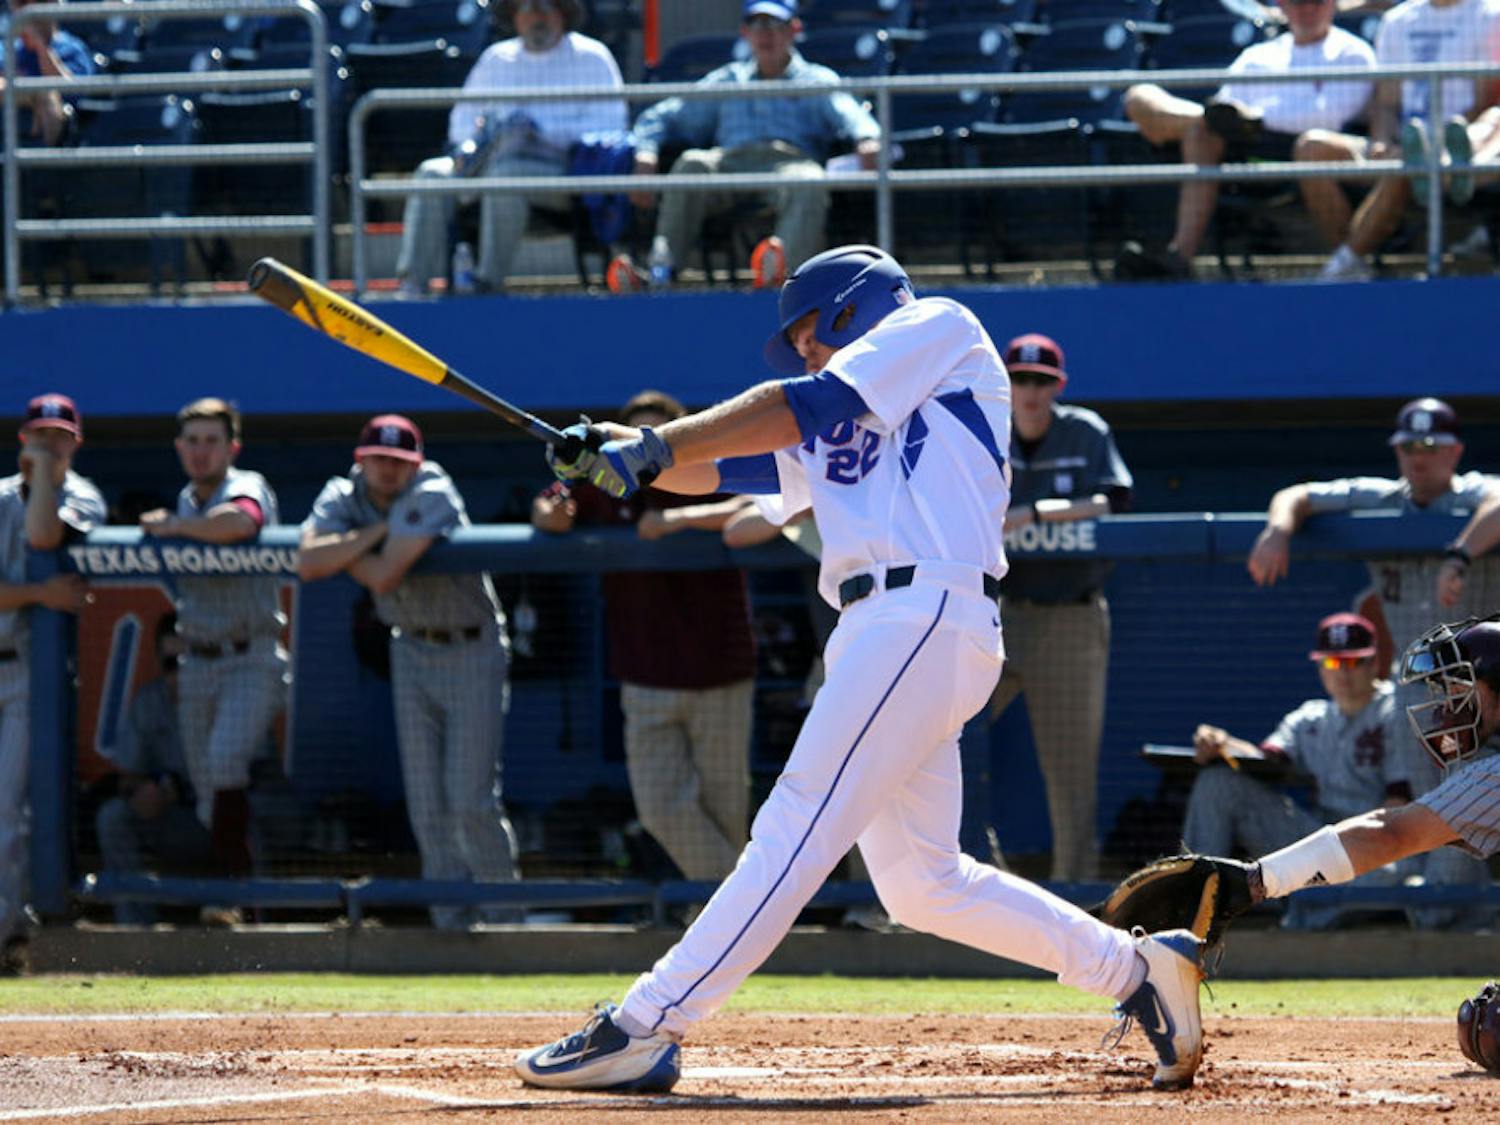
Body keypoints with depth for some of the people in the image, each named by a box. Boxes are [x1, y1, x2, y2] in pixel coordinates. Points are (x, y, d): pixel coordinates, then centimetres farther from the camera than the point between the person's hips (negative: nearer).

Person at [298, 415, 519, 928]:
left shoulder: (430, 496, -21)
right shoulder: (343, 497, -2)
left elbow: (384, 577, -28)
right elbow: (308, 563, -17)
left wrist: (344, 552, -11)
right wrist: (374, 533, -22)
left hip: (472, 650, -6)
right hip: (411, 651, 6)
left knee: (470, 799, -11)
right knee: (427, 803, 3)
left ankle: (503, 918, 1)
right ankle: (453, 922, 8)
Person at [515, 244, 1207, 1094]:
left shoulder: (940, 326, 7)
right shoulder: (844, 425, 31)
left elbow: (805, 407, -5)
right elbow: (726, 468, 22)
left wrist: (657, 447, -6)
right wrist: (613, 453, 5)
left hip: (926, 616, -10)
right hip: (886, 633, 10)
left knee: (799, 827, -14)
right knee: (921, 883, 9)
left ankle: (645, 1030, -21)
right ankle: (1137, 969, 16)